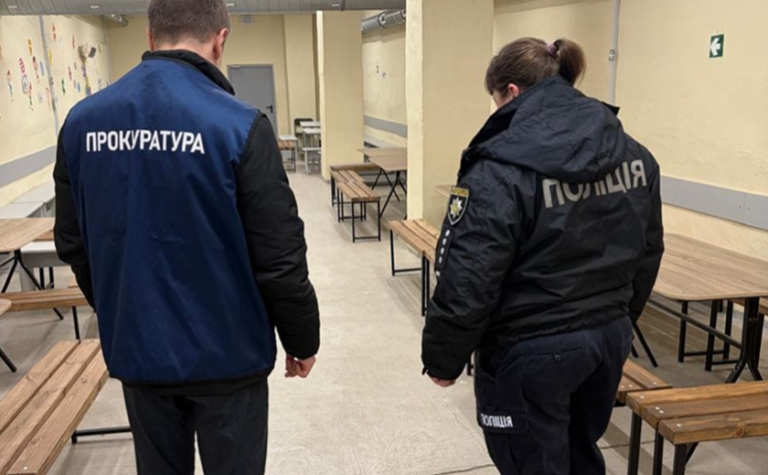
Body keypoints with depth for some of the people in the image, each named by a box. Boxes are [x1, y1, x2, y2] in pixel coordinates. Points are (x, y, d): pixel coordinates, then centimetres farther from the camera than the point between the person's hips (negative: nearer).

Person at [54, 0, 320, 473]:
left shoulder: (82, 122, -2)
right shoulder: (238, 125, -19)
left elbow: (73, 244, 7)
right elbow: (280, 259, -16)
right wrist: (302, 339, 0)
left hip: (134, 349, 5)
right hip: (224, 352, -4)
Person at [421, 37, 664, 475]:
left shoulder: (501, 170, -21)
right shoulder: (633, 154, 2)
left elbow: (467, 283, -20)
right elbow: (648, 254, 11)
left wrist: (443, 359, -6)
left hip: (530, 354, -7)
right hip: (611, 337, 8)